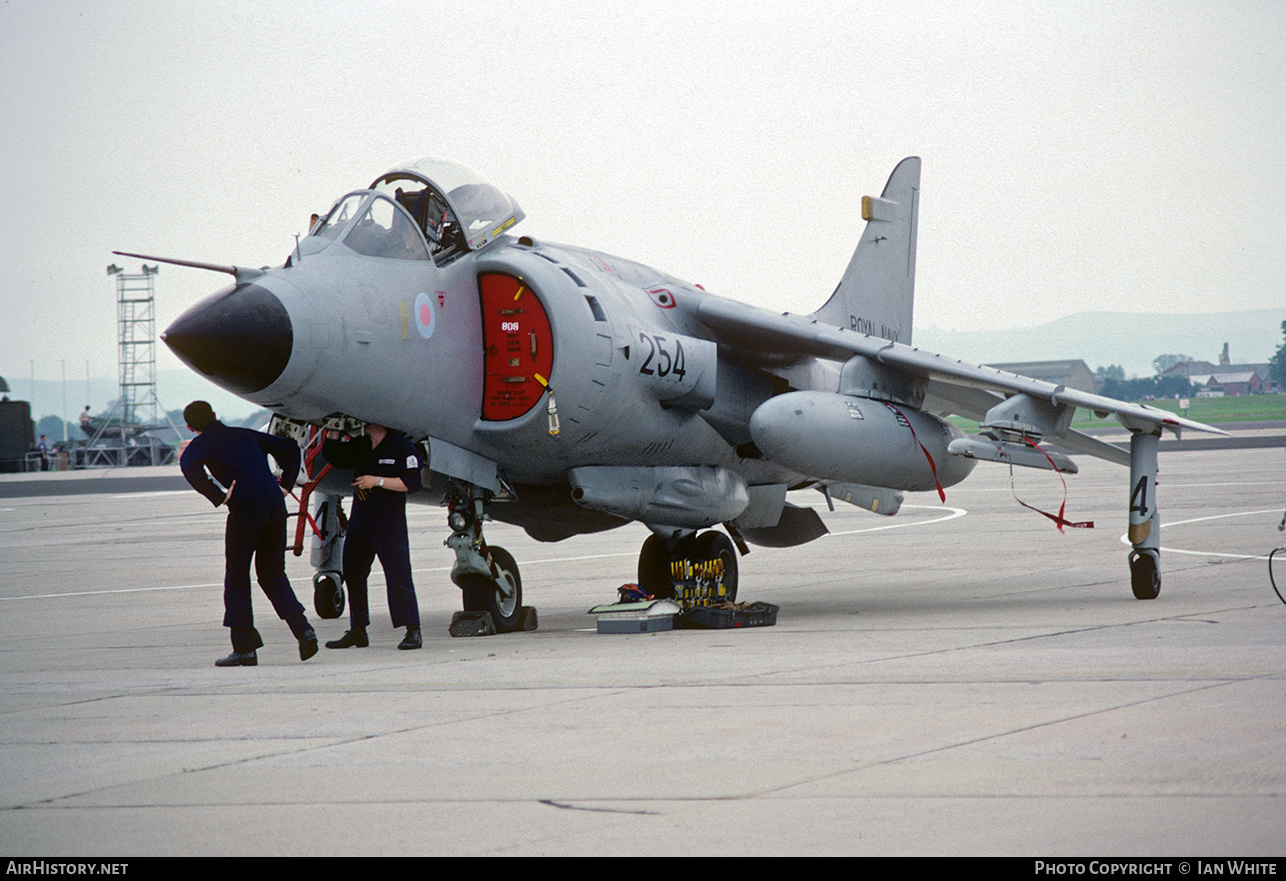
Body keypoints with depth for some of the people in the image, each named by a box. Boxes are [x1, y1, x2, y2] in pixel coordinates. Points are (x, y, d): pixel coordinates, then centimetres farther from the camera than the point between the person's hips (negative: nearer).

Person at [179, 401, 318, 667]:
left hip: (246, 506, -5)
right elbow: (289, 449, 26)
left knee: (236, 578, 7)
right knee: (273, 575, 16)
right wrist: (285, 485, 19)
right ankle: (303, 629, -2)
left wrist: (218, 498, -12)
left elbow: (189, 466, -16)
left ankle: (245, 647, 5)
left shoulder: (201, 444, 8)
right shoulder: (245, 435, 25)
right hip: (275, 504, 5)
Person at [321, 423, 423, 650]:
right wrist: (334, 431, 4)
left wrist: (377, 481, -15)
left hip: (389, 521, -7)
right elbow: (332, 455, 19)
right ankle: (357, 631, 20)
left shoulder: (402, 447, -6)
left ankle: (413, 631, -12)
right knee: (352, 575, 10)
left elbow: (412, 482, -12)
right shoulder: (360, 446, 13)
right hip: (360, 518, 7)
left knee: (398, 575, -12)